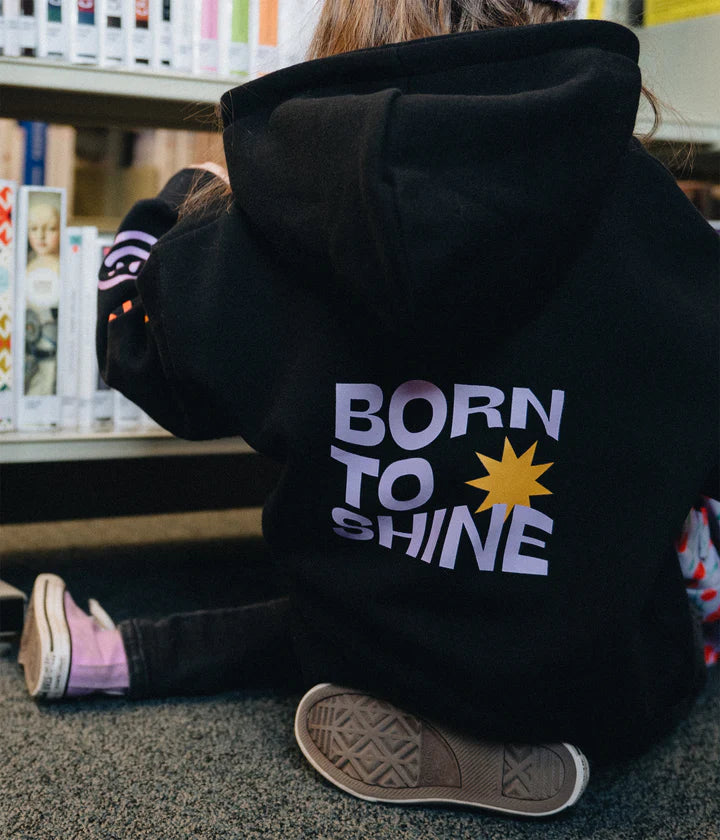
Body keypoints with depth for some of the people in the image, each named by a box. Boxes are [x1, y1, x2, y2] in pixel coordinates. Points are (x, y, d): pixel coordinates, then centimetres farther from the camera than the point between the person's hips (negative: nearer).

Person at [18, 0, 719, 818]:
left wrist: (183, 201, 25)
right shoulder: (623, 190, -12)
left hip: (368, 657, 3)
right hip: (603, 697, -2)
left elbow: (136, 345, 8)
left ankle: (128, 656, 19)